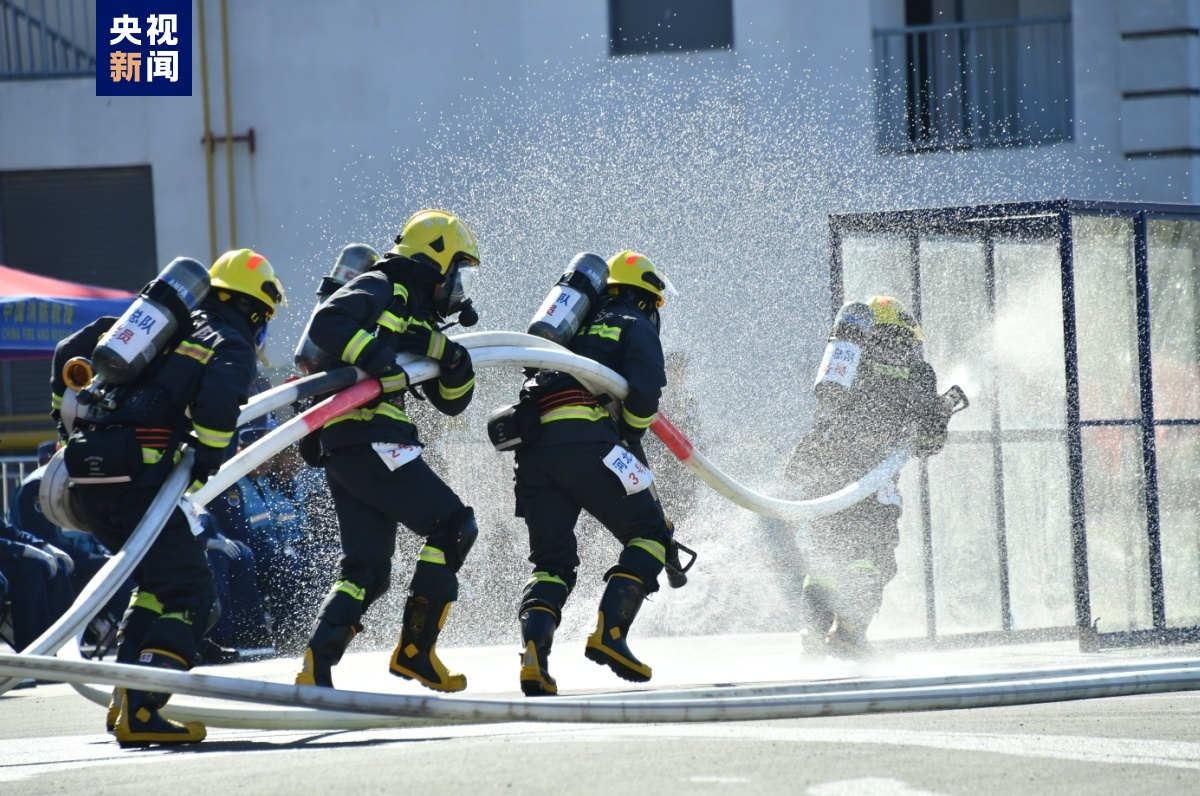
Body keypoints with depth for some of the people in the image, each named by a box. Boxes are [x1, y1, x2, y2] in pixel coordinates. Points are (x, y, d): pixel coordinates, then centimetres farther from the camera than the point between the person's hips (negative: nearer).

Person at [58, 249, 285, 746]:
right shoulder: (232, 346, 2)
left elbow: (72, 351, 26)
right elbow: (218, 398, -22)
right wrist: (204, 466, -10)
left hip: (86, 475, 8)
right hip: (137, 477, -8)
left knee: (159, 580, 24)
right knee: (190, 592, -3)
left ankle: (127, 700, 17)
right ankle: (140, 713, -18)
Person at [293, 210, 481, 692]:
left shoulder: (421, 322, 24)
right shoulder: (379, 291, -2)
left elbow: (451, 401, 22)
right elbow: (325, 324, -20)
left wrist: (455, 365, 2)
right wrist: (377, 358, -27)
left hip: (344, 452, 10)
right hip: (365, 437, -10)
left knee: (367, 571, 8)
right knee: (453, 525, -6)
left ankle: (316, 667, -2)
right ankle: (415, 650, -5)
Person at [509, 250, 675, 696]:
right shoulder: (637, 327, 13)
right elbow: (644, 390, -5)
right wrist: (632, 438, 10)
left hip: (531, 445, 6)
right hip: (584, 440, -6)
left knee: (552, 560, 11)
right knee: (650, 535, 6)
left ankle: (533, 650, -15)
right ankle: (609, 633, -12)